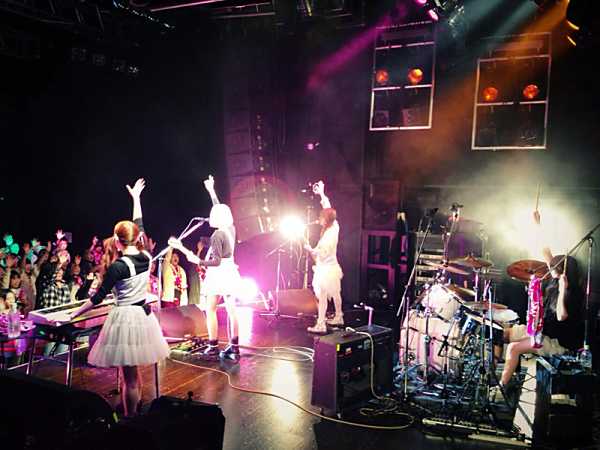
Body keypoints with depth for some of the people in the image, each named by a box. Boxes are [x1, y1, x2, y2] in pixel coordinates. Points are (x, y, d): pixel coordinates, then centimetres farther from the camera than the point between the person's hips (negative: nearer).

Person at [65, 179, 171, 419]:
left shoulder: (119, 265, -18)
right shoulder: (146, 257, 0)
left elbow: (99, 297, -13)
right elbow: (139, 226, 14)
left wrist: (73, 314, -3)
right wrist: (136, 198, 26)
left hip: (125, 318, -7)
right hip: (144, 315, 7)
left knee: (129, 376, 1)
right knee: (134, 371, 20)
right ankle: (136, 413, 30)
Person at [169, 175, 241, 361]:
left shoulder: (216, 236, -16)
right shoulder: (231, 229, 5)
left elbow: (217, 261, -19)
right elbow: (221, 209, 21)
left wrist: (198, 261, -20)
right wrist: (212, 192, 30)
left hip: (218, 274, -7)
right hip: (230, 272, 8)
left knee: (210, 310, 2)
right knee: (231, 310, 6)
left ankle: (213, 347, 3)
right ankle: (234, 348, 9)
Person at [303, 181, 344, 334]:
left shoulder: (328, 235, -24)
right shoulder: (335, 226, 0)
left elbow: (322, 253, -23)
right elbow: (328, 209, 12)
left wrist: (310, 249, -13)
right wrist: (322, 194, 16)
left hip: (326, 268, -9)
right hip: (333, 266, 9)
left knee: (322, 297, -4)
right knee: (336, 294, 20)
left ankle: (321, 324, 0)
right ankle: (338, 317, 34)